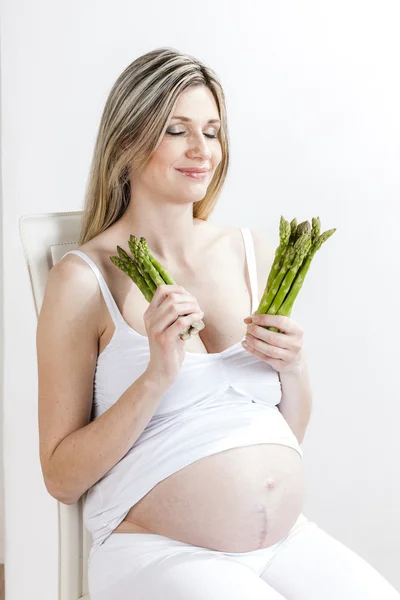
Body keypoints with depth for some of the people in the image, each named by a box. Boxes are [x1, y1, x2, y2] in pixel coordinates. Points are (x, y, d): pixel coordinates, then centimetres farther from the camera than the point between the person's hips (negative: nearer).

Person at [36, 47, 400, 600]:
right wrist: (157, 376, -17)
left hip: (287, 541, 5)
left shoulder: (255, 254, 8)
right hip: (156, 551, -5)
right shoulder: (84, 278, -6)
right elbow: (61, 478, -7)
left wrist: (294, 367, -5)